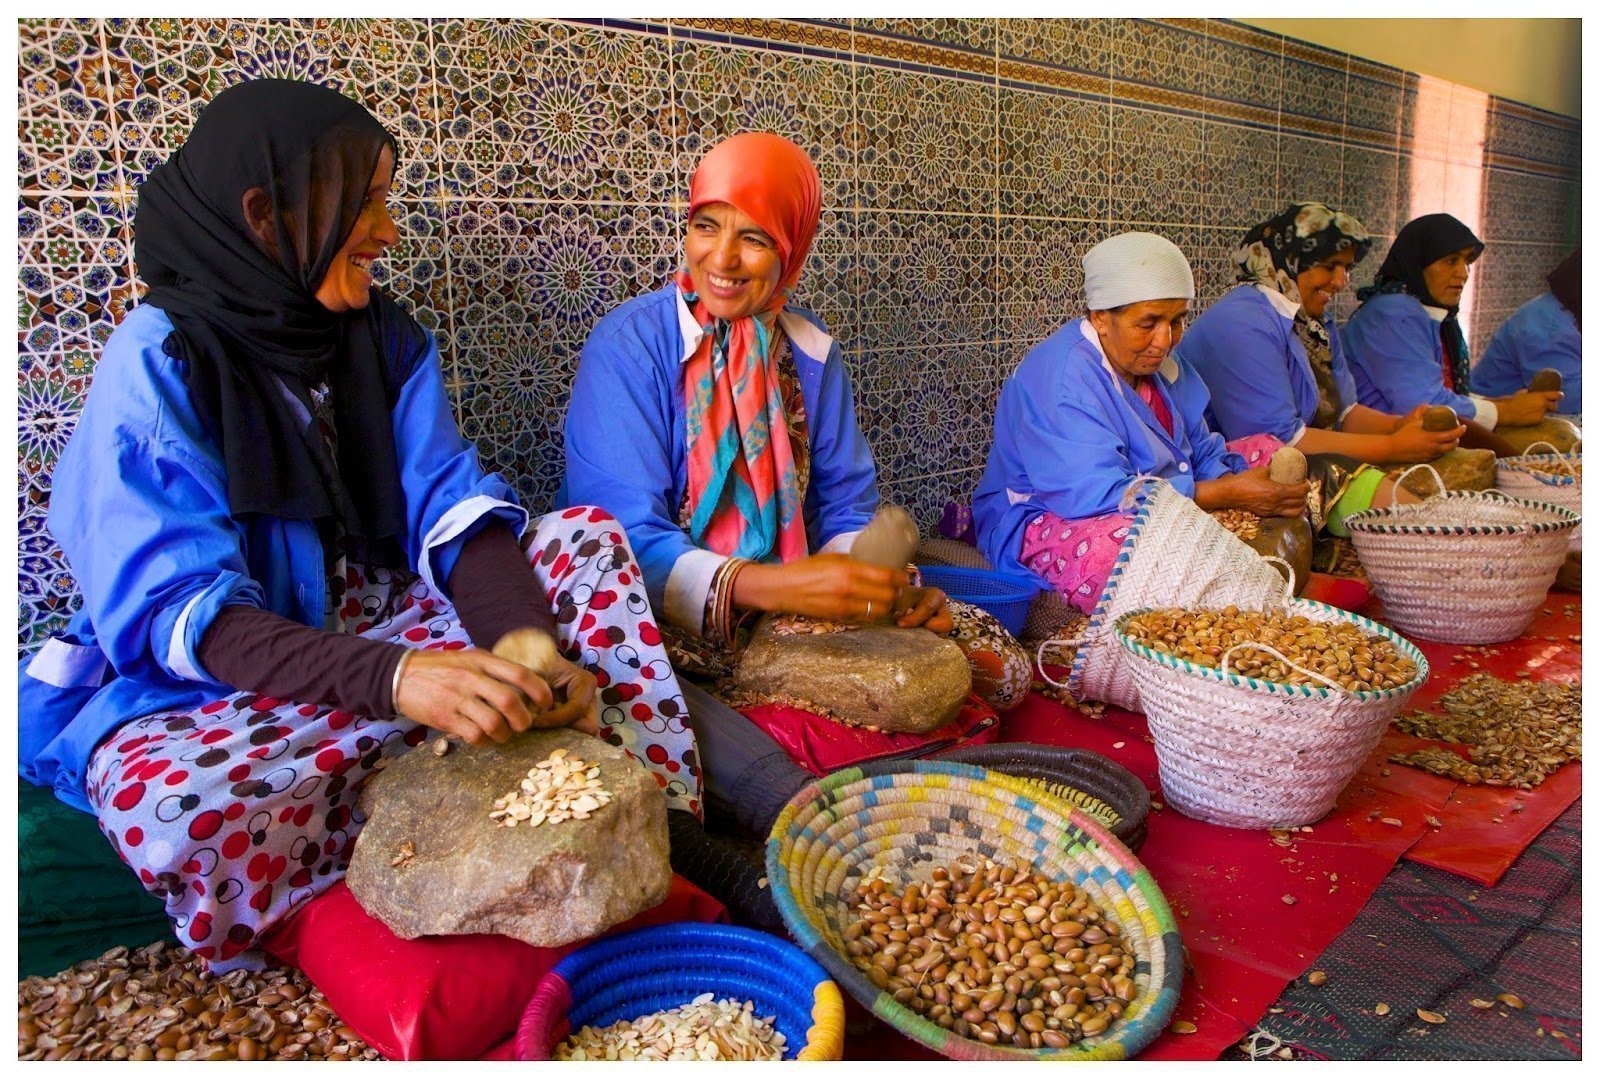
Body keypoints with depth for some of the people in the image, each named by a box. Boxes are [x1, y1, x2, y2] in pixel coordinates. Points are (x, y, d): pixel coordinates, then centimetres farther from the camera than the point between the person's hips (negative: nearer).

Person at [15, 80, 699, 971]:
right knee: (182, 812, -39)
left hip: (377, 624, 5)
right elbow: (177, 605, -22)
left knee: (588, 535, -12)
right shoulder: (157, 360, -13)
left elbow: (453, 506, -9)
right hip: (204, 688, -5)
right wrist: (395, 678, -40)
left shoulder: (386, 338, 3)